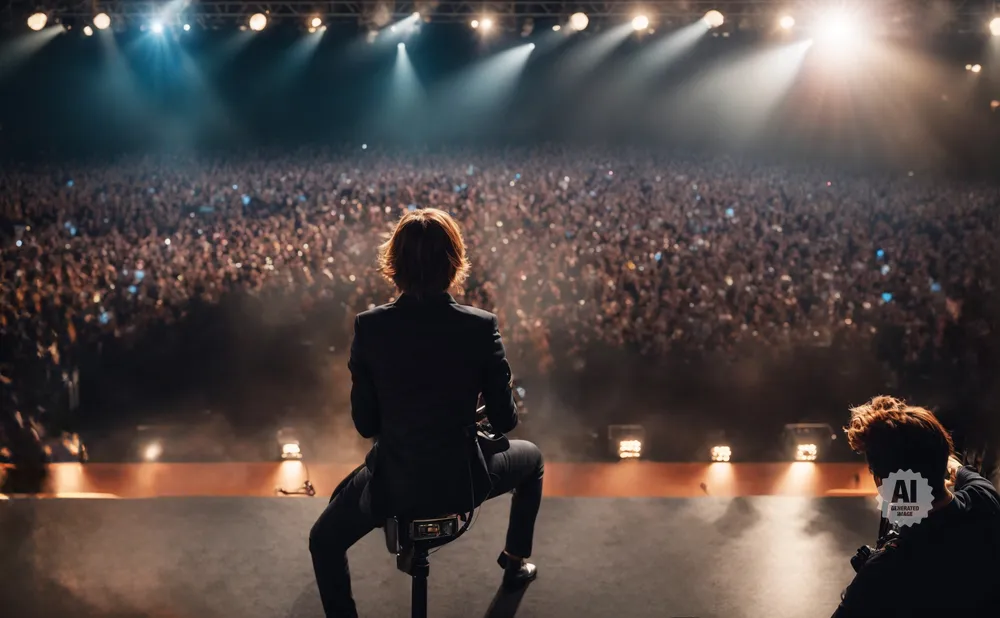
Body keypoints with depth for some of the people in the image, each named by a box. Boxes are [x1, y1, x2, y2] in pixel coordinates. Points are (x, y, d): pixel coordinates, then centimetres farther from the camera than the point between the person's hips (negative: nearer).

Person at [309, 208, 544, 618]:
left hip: (393, 481, 0)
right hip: (461, 478, 1)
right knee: (531, 457, 34)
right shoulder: (481, 327, -16)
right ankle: (516, 562, 47)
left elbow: (365, 423, -5)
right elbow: (504, 420, -7)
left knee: (324, 542, 27)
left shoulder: (369, 327, -14)